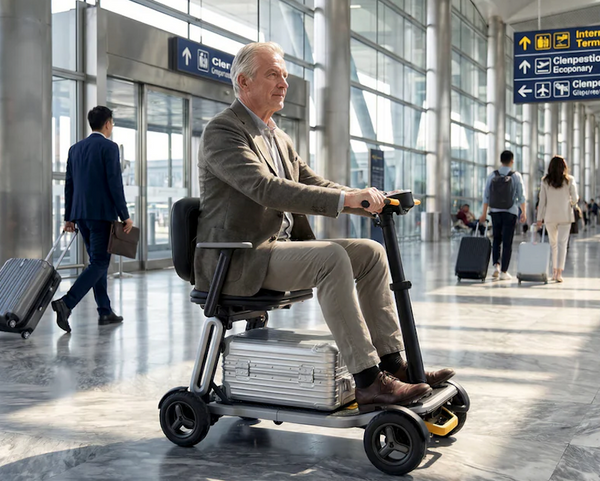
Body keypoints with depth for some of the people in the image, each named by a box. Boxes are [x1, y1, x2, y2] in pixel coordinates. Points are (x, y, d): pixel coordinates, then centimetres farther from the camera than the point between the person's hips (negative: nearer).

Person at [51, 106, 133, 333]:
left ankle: (105, 312, 16)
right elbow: (115, 184, -13)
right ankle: (66, 303, -20)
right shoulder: (109, 147, -7)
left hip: (80, 213, 7)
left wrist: (69, 217, 18)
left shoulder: (75, 148, 13)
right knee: (99, 262, -5)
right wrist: (125, 216, -8)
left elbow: (69, 184, 14)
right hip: (102, 213, -7)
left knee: (98, 261, 14)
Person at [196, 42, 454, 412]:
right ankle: (369, 382, -28)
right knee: (332, 258, -29)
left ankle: (393, 363, -2)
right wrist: (345, 199, -32)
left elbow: (313, 183, 16)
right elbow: (267, 189, -26)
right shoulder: (222, 132, -11)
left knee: (371, 253, -3)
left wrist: (369, 200, -2)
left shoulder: (278, 137, 20)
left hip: (282, 246, 9)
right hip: (239, 260, -9)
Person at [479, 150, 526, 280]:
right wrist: (524, 212, 7)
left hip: (495, 212, 2)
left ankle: (496, 265, 0)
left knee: (496, 240, 16)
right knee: (507, 242, 3)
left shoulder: (492, 175, -1)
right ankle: (504, 271, 4)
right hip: (510, 213, -2)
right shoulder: (516, 176, -6)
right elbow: (521, 196, -3)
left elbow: (486, 195, 0)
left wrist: (484, 213, 7)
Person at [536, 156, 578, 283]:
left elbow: (542, 201, 1)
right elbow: (574, 199, -2)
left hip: (550, 216, 2)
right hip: (565, 215, -2)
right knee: (562, 243, -2)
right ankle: (559, 272, -12)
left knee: (553, 243, 15)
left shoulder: (545, 181, 0)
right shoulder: (570, 180, -3)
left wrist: (539, 218, 5)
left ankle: (554, 271, 20)